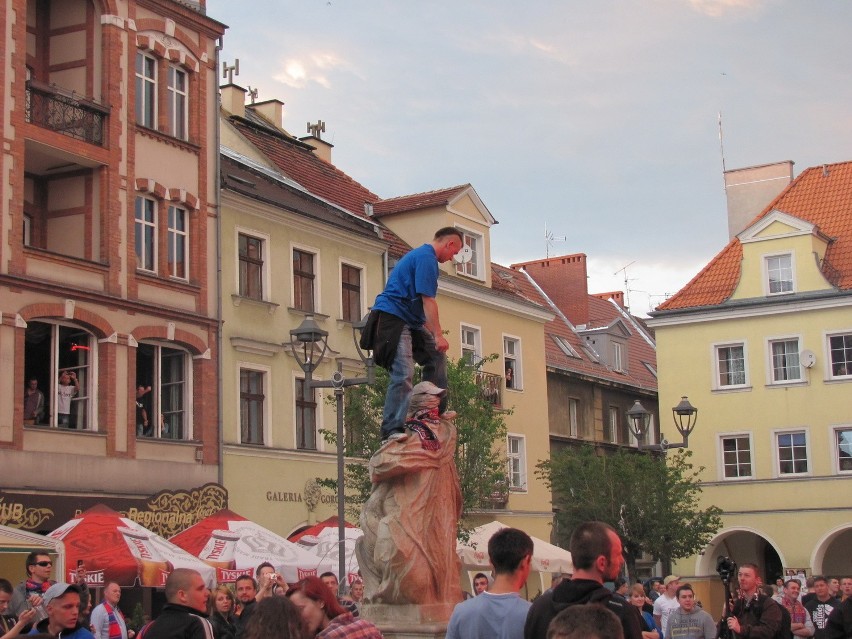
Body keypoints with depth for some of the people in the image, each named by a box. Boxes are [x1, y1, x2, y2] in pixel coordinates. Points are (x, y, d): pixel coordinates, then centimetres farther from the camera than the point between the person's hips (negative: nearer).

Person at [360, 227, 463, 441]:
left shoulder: (420, 255, 22)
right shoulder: (427, 258, -13)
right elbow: (428, 300, -20)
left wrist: (432, 333, 27)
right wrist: (438, 335, -21)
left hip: (409, 319, 11)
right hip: (392, 317, -11)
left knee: (437, 356, 12)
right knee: (403, 373, -17)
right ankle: (392, 429, -18)